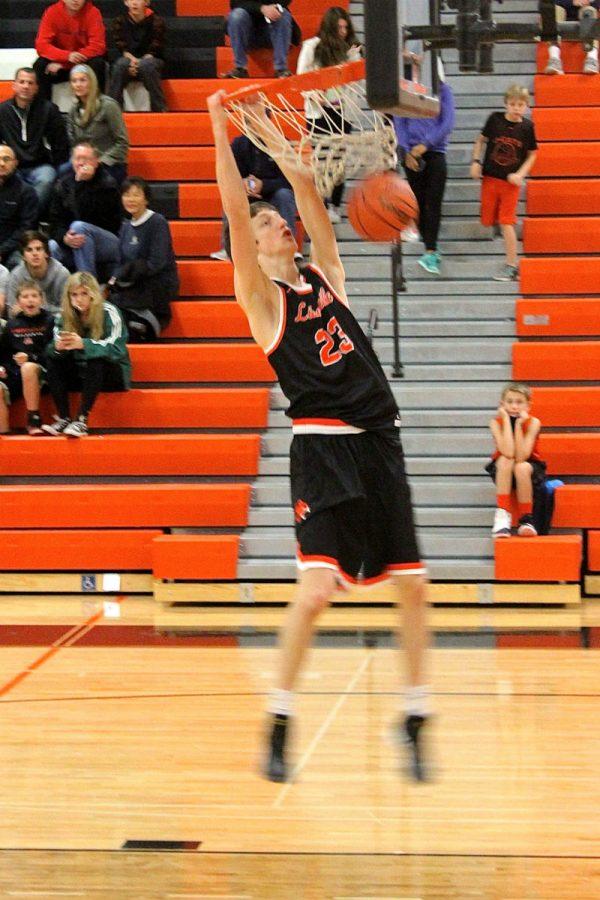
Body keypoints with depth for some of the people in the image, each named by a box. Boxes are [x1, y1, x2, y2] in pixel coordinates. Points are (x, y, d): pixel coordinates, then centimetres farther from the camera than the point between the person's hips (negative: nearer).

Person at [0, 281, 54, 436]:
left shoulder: (48, 321, 3)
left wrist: (31, 358, -18)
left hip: (41, 372, -3)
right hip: (13, 374, 3)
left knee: (28, 367, -37)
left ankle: (34, 419, -27)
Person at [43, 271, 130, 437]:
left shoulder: (108, 312, -15)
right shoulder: (64, 316, -2)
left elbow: (115, 348, -29)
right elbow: (54, 347, -11)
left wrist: (83, 344, -45)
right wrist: (58, 347, -38)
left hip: (111, 372, -4)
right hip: (80, 372, 4)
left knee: (95, 360, -35)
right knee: (52, 358, -20)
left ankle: (82, 421, -34)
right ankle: (63, 418, -23)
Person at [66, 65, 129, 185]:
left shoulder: (108, 106, -5)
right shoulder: (74, 110, 13)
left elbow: (122, 143, -7)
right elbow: (71, 143, 15)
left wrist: (100, 162, -14)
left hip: (110, 166, -5)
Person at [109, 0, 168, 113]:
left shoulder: (156, 21, 1)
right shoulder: (119, 22, 6)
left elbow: (155, 48, -6)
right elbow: (120, 47, -3)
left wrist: (140, 62, -21)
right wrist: (131, 58, -24)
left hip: (150, 59, -1)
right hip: (127, 58, 1)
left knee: (146, 65, -37)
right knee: (121, 64, -34)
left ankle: (160, 109, -33)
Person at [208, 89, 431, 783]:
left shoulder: (324, 273, 16)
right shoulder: (262, 297, 2)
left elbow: (308, 190, 13)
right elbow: (235, 211, -7)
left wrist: (269, 135, 16)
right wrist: (221, 129, -7)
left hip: (378, 443, 6)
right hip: (322, 447, -5)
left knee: (412, 586, 4)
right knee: (317, 589, -15)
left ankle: (415, 717, 16)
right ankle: (279, 724, -1)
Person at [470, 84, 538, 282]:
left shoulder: (527, 126, -7)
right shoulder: (495, 119, -6)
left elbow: (532, 154, 2)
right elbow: (481, 141, 7)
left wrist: (520, 174, -10)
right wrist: (476, 162, -5)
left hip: (511, 180, -2)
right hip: (490, 176, 2)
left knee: (506, 221, -6)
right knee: (489, 218, 6)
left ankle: (511, 264, 0)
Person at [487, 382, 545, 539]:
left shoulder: (533, 422, -17)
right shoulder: (496, 422, -16)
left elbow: (521, 457, -29)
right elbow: (508, 453, -32)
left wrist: (518, 424, -30)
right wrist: (507, 420, -29)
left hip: (530, 469, -1)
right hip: (502, 469, 1)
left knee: (522, 467, -35)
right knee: (505, 460, -33)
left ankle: (526, 519, -20)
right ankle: (502, 515, -32)